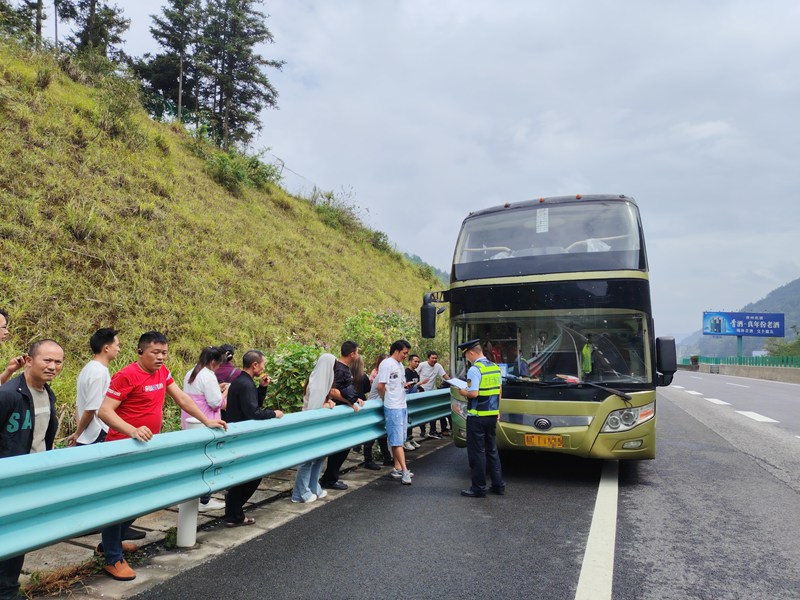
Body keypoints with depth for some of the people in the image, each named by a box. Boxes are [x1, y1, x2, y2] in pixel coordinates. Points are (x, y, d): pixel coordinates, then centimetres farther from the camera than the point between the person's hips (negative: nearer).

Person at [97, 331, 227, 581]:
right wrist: (132, 431, -35)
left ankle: (109, 543, 35)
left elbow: (182, 398, 11)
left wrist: (207, 421, 7)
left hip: (147, 448, 8)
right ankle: (113, 559, 13)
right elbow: (104, 411, -21)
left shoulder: (163, 372, 5)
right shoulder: (126, 375, -18)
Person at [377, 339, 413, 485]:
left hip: (402, 406, 9)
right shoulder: (387, 364, -13)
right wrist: (387, 400, -1)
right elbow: (381, 386, -14)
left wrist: (406, 385, 6)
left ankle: (397, 468, 19)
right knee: (397, 440, -5)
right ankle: (404, 471, -4)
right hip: (393, 408, -9)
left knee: (399, 440, 12)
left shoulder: (400, 365, 16)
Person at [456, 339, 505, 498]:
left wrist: (462, 392, -4)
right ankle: (498, 485, 24)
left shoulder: (475, 369, -16)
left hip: (477, 416, -8)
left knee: (477, 452, 2)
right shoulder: (495, 367, 8)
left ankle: (479, 488, 9)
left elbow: (473, 393, -24)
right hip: (492, 415, 8)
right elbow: (498, 391, 14)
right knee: (492, 450, 18)